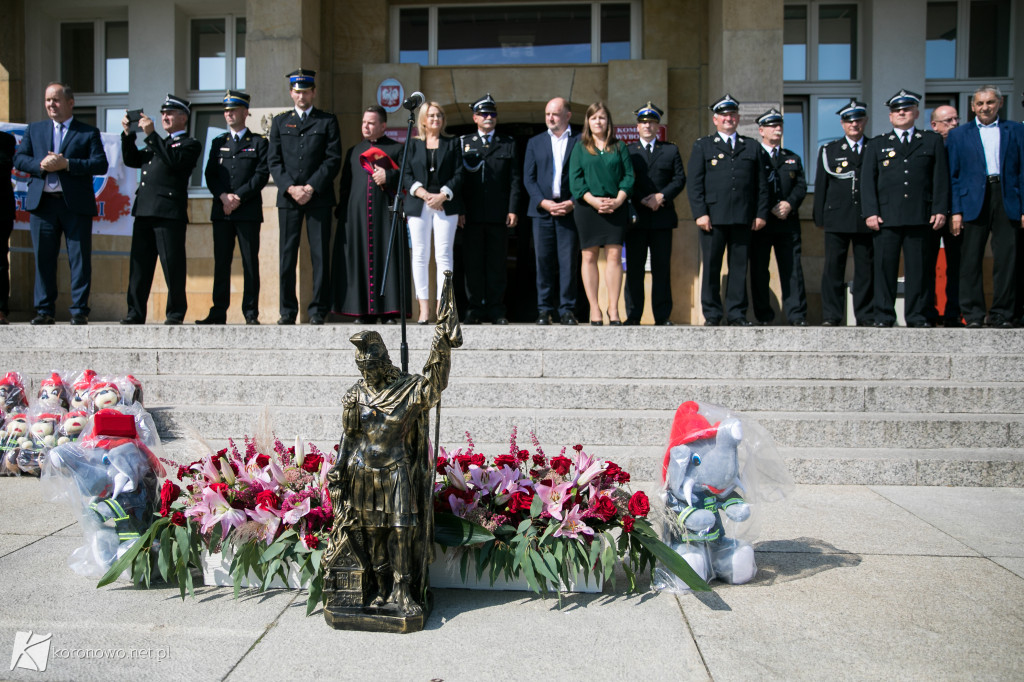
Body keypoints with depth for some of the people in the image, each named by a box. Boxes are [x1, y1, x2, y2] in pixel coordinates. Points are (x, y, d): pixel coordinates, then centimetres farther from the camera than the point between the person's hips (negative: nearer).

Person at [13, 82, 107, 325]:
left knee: (80, 258, -2)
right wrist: (40, 165, -9)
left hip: (76, 204, -3)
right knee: (43, 258, 5)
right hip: (42, 203, 3)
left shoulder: (89, 132, 7)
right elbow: (19, 158, 11)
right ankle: (45, 310, 12)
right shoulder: (34, 129, 18)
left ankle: (79, 310, 3)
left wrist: (66, 164, -14)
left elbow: (100, 164, -5)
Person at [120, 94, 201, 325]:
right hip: (144, 211, 7)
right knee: (139, 264, 7)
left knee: (172, 266, -4)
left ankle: (176, 313, 4)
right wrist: (128, 134, 12)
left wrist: (151, 134, -13)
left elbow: (174, 161, -14)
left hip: (170, 213, -7)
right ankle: (135, 313, 11)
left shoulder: (190, 145, 3)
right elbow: (131, 160, 24)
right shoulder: (159, 144, 26)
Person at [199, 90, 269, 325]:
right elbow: (210, 175, 11)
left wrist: (239, 196, -12)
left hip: (249, 211, -3)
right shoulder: (218, 143, 19)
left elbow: (262, 174, -3)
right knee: (221, 262, 3)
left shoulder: (258, 142, 8)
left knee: (250, 263, -3)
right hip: (221, 211, 4)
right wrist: (223, 196, -7)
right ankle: (218, 312, 6)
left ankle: (251, 313, 0)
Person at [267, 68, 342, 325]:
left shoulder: (327, 121, 10)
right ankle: (288, 311, 7)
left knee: (320, 254, -4)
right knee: (287, 254, 1)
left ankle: (318, 310, 2)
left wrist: (311, 187, -10)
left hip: (319, 197, -2)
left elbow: (333, 159, 0)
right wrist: (291, 188, -7)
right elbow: (274, 160, 9)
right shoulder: (280, 121, 16)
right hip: (288, 197, 2)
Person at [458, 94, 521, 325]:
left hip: (499, 215, 0)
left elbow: (514, 179, 7)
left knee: (497, 263, 2)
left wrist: (513, 210, -3)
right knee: (473, 263, 2)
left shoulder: (508, 144, 13)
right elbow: (457, 178, 7)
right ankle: (474, 308, 8)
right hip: (472, 216, 0)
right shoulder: (463, 143, 12)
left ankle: (496, 309, 8)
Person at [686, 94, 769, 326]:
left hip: (743, 218, 2)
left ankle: (736, 312, 10)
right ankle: (711, 314, 7)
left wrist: (761, 214, 4)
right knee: (711, 266, -1)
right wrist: (700, 213, -8)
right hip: (713, 217, -2)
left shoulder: (752, 147, 16)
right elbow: (694, 184, 2)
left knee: (739, 266, 3)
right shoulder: (702, 146, 10)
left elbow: (761, 184, 13)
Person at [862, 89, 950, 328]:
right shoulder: (876, 144, 15)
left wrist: (940, 210, -2)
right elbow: (868, 181, 8)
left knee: (918, 267, 1)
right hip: (886, 216, 0)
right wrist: (871, 212, -4)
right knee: (885, 267, -2)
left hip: (920, 216, 0)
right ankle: (884, 315, 5)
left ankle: (917, 315, 8)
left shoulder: (932, 141, 16)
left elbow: (941, 178, 9)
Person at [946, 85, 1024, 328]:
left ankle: (1001, 314, 7)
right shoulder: (959, 135, 12)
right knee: (971, 260, -1)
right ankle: (973, 314, 6)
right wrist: (956, 211, -3)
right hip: (974, 202, 0)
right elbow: (953, 176, 7)